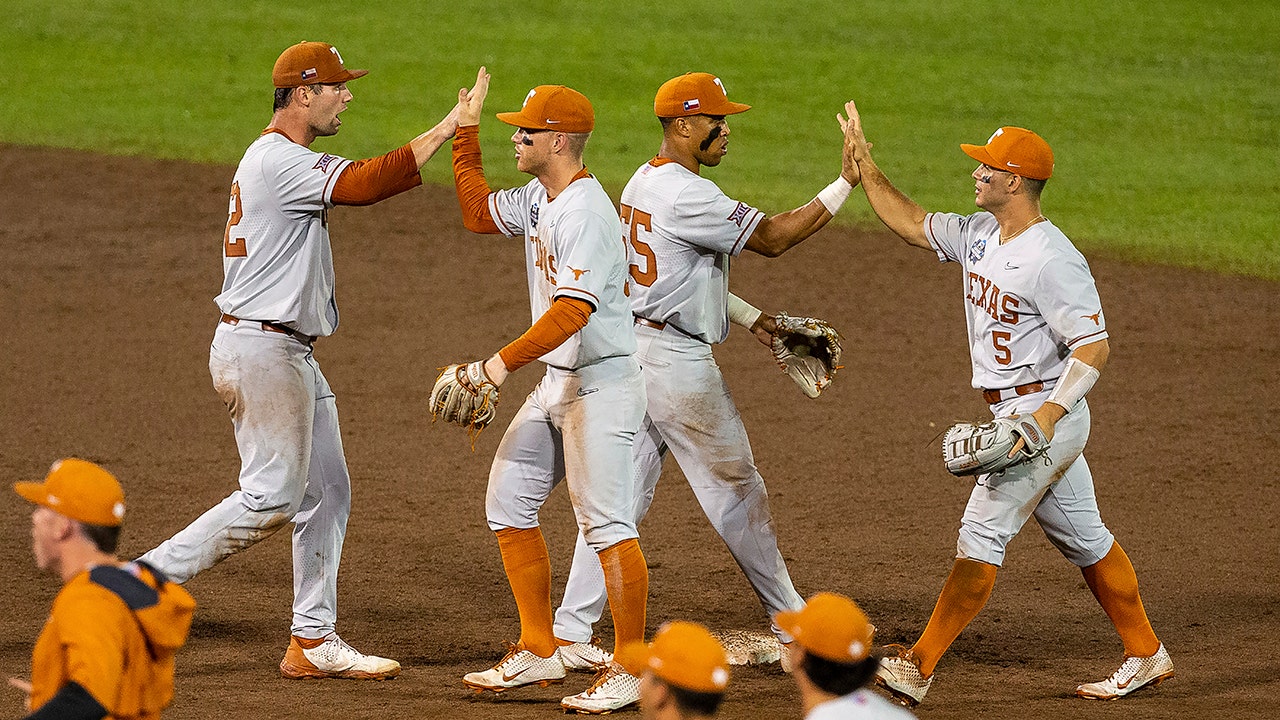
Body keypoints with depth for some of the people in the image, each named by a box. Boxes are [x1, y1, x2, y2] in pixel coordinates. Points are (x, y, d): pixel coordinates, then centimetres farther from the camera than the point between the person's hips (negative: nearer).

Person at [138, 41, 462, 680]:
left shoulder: (275, 160, 18)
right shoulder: (280, 160, -17)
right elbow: (362, 185, -27)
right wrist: (443, 132, -25)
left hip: (289, 353, 11)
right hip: (261, 348, -11)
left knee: (325, 491, 9)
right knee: (272, 496, -9)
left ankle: (314, 641, 10)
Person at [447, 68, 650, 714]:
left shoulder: (585, 213, -21)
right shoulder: (540, 199, 9)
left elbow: (573, 310, -30)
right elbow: (478, 213, 27)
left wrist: (501, 365, -34)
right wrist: (465, 132, 20)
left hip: (602, 384, -10)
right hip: (557, 382, 10)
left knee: (606, 524, -9)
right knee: (508, 502, 10)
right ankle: (538, 653, 16)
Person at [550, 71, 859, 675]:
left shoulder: (642, 183, 14)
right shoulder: (686, 194, -18)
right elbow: (772, 238, -18)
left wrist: (750, 317, 20)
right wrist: (845, 184, -17)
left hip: (634, 350, 9)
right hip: (677, 359, -9)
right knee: (735, 487, 7)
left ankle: (570, 630, -1)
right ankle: (788, 617, 21)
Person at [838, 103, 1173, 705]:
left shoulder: (1052, 259, -21)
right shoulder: (979, 234, 7)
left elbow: (1095, 346, -23)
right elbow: (910, 224, 19)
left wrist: (1046, 416, -30)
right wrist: (864, 163, 11)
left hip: (1046, 412, -10)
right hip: (1017, 416, 10)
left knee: (982, 533, -10)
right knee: (1083, 537, 15)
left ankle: (917, 668, -11)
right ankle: (1146, 656, 24)